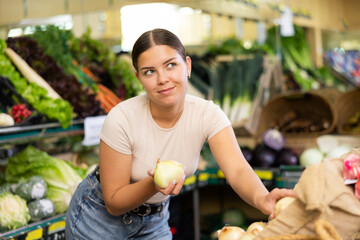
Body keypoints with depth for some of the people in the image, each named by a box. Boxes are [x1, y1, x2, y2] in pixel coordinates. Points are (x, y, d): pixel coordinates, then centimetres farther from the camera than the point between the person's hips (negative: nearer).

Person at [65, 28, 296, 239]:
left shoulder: (207, 115, -19)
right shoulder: (122, 119, -27)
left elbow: (237, 170, -33)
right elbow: (114, 203, -21)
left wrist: (261, 198, -55)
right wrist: (154, 184, -40)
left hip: (154, 221, 3)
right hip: (100, 217, -3)